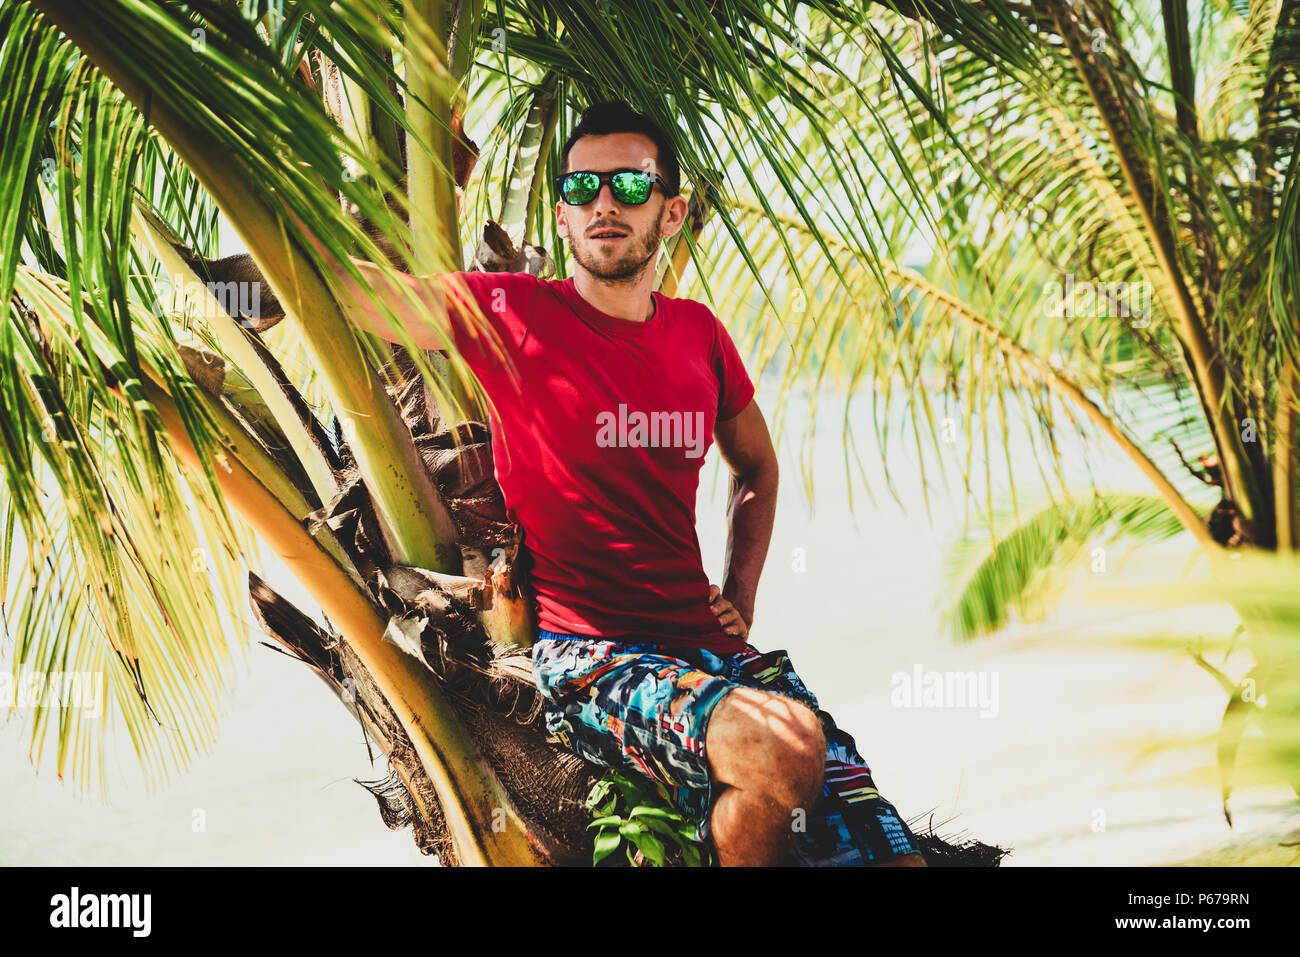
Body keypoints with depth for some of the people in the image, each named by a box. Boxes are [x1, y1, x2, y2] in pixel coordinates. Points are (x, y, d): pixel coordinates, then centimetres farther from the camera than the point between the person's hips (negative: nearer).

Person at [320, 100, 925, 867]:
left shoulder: (699, 333, 11)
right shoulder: (513, 314, -2)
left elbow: (757, 465, 27)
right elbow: (334, 280, -10)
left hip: (704, 645, 4)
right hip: (583, 653, -4)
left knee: (893, 851, -15)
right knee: (783, 745, -33)